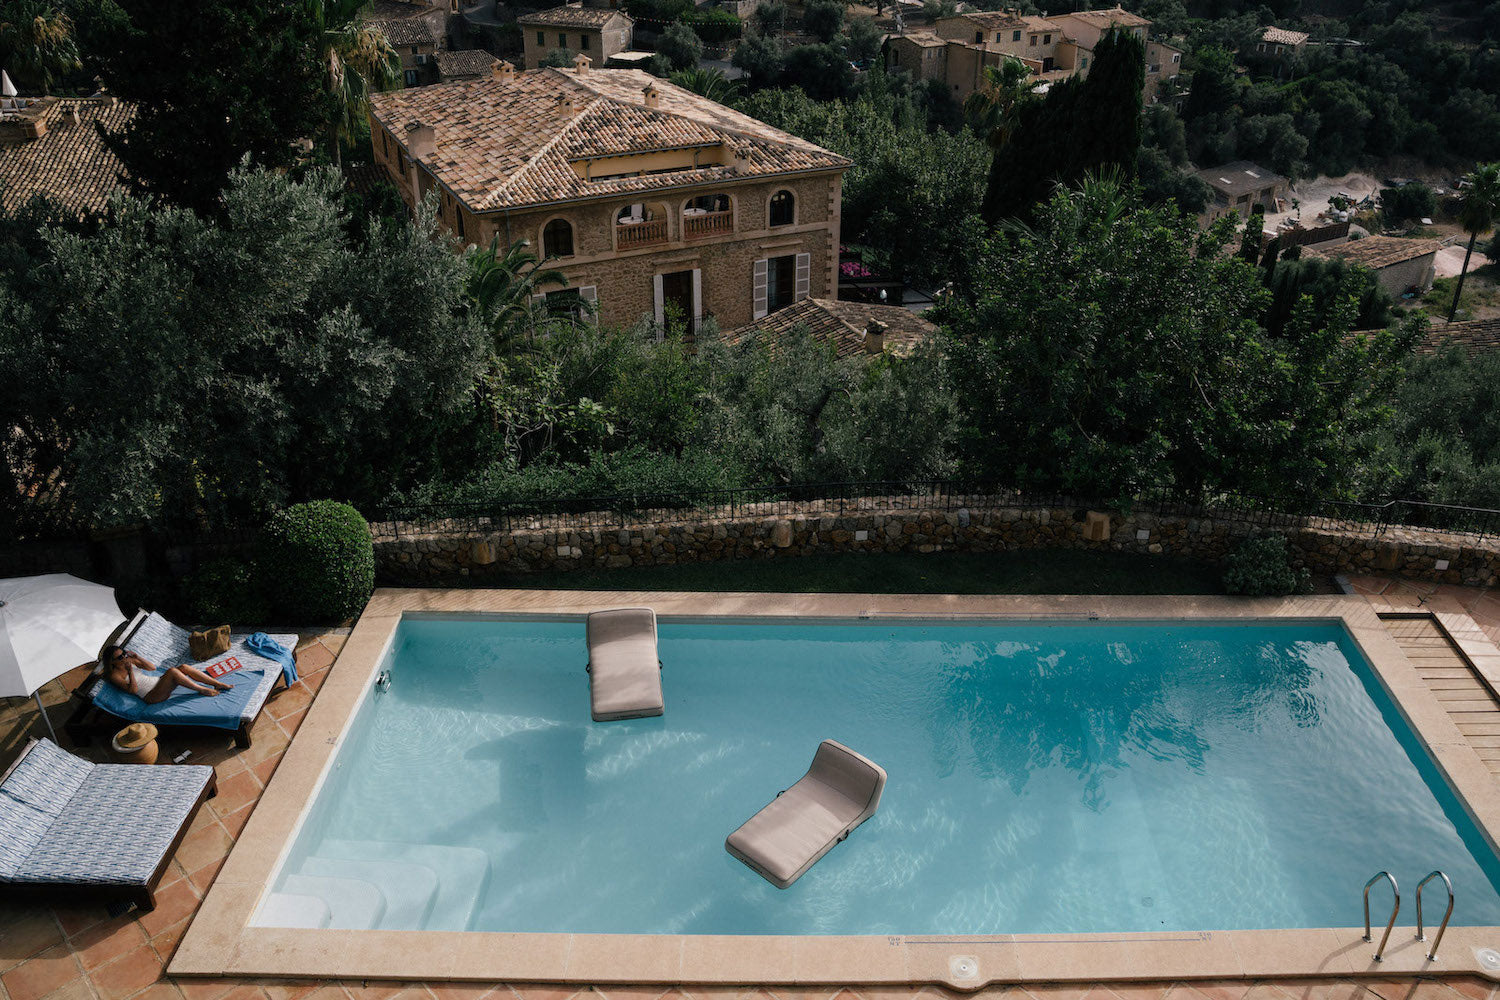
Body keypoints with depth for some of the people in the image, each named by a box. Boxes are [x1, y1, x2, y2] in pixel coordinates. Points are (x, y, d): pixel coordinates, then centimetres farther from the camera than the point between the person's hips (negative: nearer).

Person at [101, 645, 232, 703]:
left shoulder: (128, 661, 15)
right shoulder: (115, 675, -6)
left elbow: (152, 667, 13)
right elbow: (133, 689, -16)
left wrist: (138, 657, 0)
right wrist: (130, 672, -21)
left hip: (159, 681, 8)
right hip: (151, 696, -8)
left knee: (184, 667, -14)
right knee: (172, 671, -32)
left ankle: (218, 684, -17)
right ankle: (202, 690, -25)